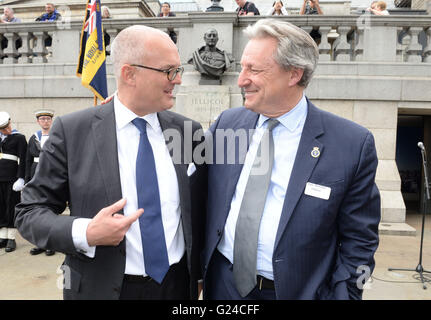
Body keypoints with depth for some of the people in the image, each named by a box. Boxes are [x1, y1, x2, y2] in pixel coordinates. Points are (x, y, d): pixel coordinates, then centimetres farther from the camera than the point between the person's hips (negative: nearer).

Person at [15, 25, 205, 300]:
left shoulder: (190, 132, -4)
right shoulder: (71, 131, -11)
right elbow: (30, 212, -5)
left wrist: (197, 274, 4)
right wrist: (85, 233, -22)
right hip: (100, 288, -2)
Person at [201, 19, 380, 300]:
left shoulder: (353, 144, -15)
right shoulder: (226, 123, -4)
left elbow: (358, 240, -8)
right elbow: (203, 199, 3)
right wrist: (197, 269, 2)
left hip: (296, 289, -2)